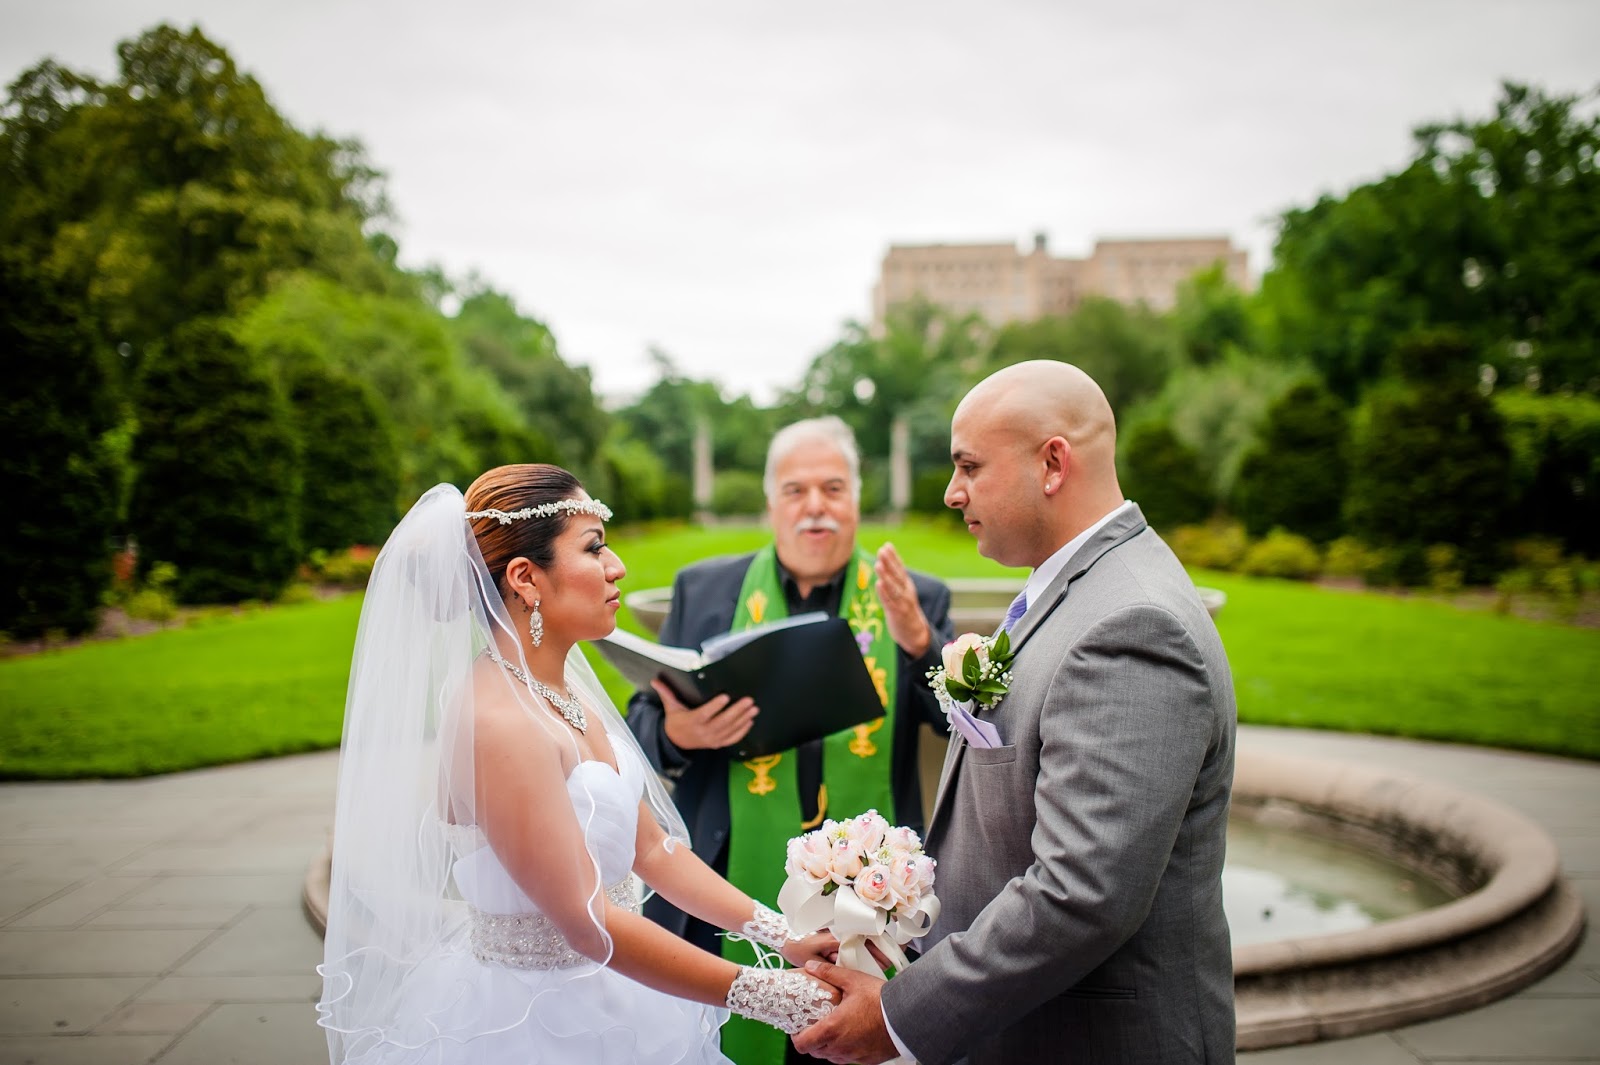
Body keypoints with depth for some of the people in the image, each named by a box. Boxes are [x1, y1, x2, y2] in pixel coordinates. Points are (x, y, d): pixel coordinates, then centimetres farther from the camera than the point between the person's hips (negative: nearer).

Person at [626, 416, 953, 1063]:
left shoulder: (915, 601, 3)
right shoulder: (703, 591, 4)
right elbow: (641, 725, 6)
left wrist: (918, 643, -21)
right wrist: (677, 733, -17)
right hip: (731, 899, 0)